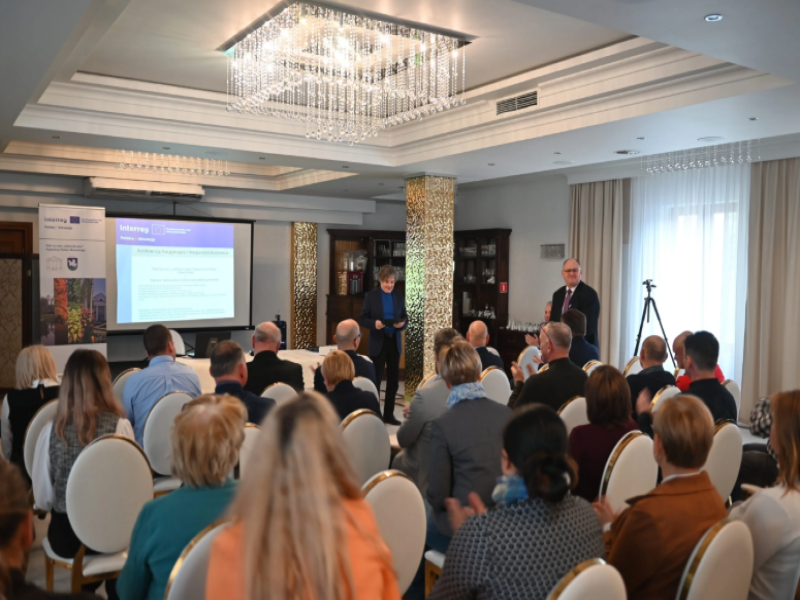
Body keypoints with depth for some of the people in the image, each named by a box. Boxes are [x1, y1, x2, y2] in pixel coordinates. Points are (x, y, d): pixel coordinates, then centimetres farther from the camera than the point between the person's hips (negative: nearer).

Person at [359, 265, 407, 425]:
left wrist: (402, 324, -15)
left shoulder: (399, 296, 6)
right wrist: (374, 323, -24)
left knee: (393, 380, 8)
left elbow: (405, 318, 7)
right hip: (378, 343, -4)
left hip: (395, 342, 4)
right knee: (376, 379, -1)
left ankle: (389, 414, 19)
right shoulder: (371, 296, -3)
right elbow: (362, 319, -4)